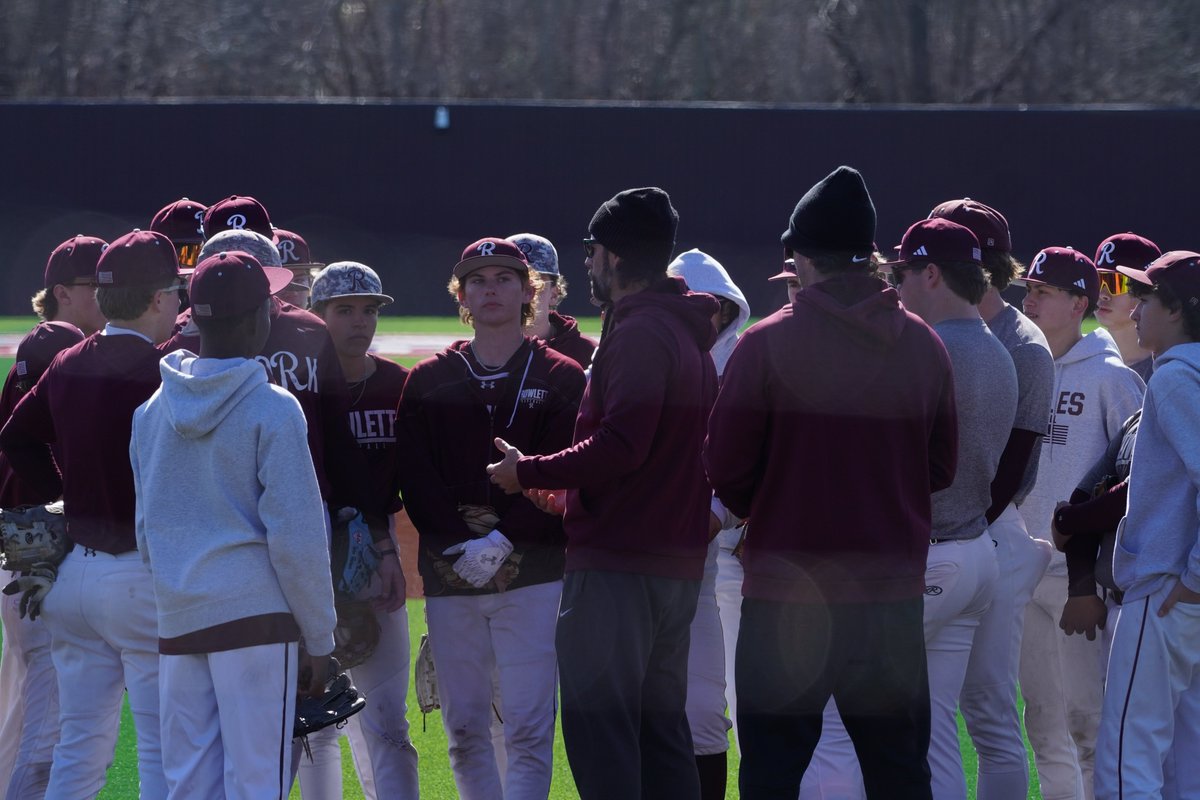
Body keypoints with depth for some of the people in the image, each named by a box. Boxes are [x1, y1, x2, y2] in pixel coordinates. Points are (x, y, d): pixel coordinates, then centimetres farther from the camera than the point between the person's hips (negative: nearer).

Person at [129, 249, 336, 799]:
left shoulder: (152, 410, 10)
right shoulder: (272, 409, -8)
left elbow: (145, 531, 15)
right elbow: (297, 537, -10)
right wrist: (319, 640, -3)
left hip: (177, 620, 6)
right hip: (253, 611, -5)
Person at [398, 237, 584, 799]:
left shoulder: (561, 379, 6)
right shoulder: (428, 381, 12)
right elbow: (415, 478, 2)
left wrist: (504, 540, -15)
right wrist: (462, 544, -12)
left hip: (532, 575, -3)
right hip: (450, 580, 3)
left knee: (528, 729, -9)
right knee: (464, 729, 5)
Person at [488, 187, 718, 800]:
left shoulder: (638, 334, -13)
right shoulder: (687, 335, 19)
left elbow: (622, 445, -22)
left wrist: (529, 472, -11)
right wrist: (573, 488, 22)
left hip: (617, 565, -10)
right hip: (676, 560, 10)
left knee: (599, 726, -10)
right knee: (661, 726, 13)